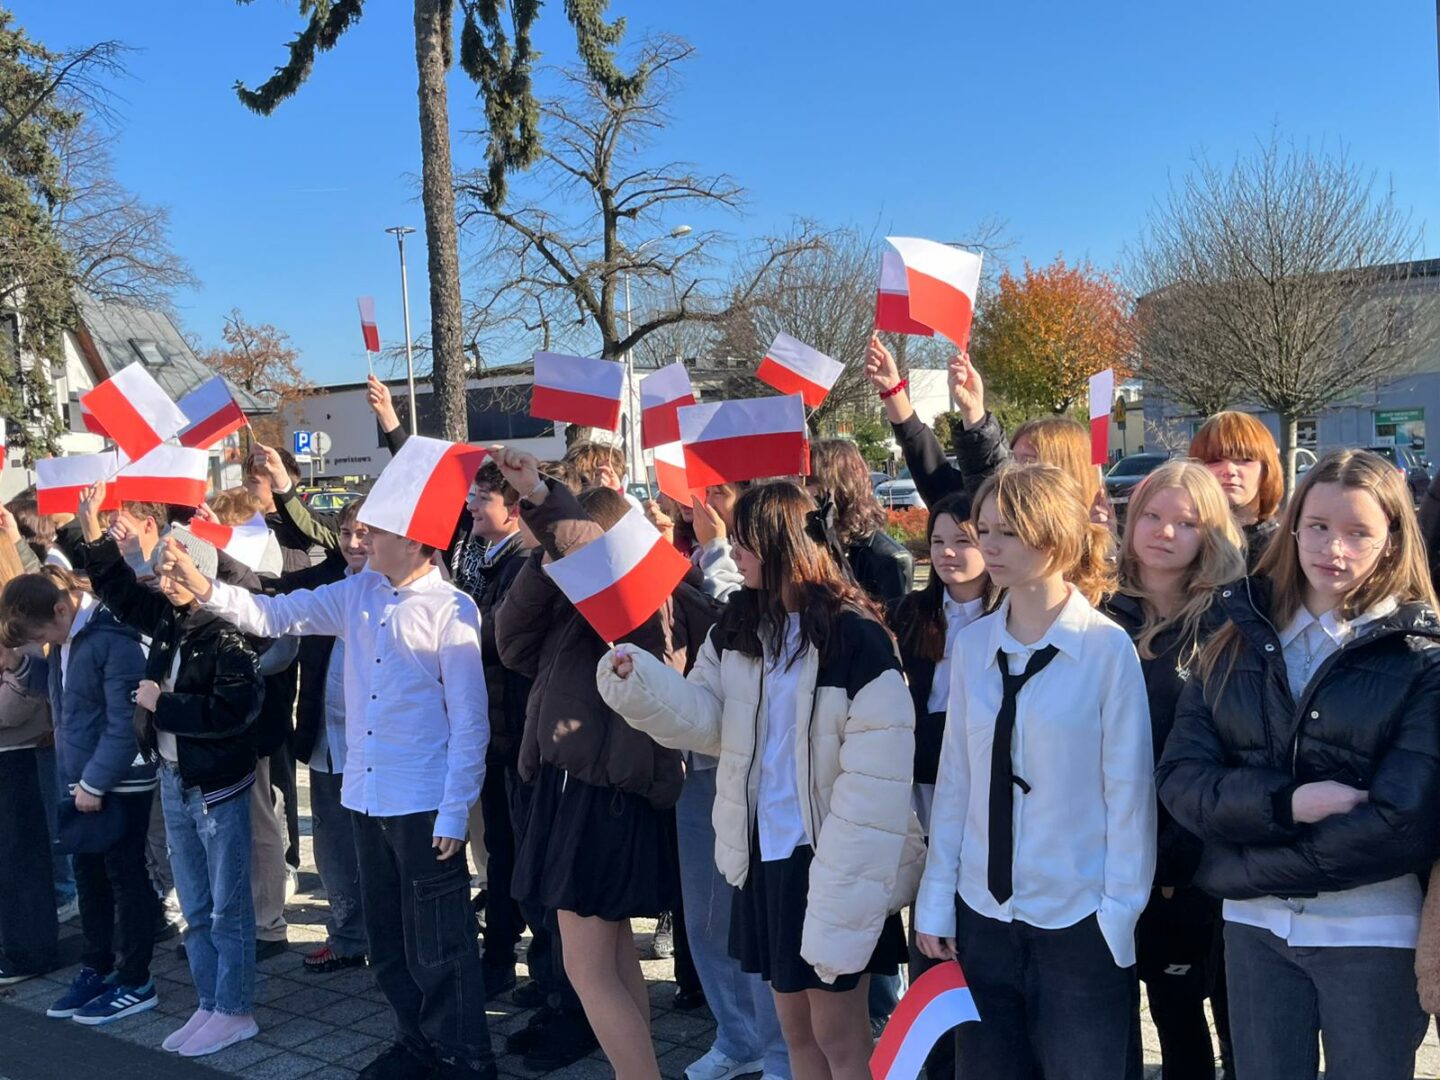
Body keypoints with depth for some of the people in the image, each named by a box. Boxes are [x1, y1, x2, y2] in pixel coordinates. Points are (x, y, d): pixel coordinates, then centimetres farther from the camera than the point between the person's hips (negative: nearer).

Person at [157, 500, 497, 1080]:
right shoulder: (357, 593, 6)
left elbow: (470, 721, -13)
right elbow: (274, 615, 8)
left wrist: (455, 812, -15)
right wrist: (201, 585, -7)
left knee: (438, 944, 3)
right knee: (387, 941, 19)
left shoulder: (452, 609, -13)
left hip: (425, 804, -7)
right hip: (367, 795, 7)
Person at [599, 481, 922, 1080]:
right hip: (766, 850, 7)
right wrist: (638, 680, -14)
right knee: (796, 1027, 19)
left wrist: (844, 879, -21)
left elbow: (875, 777, -19)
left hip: (834, 859, -6)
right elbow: (705, 717, 2)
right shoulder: (737, 628, 5)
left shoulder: (854, 638, -17)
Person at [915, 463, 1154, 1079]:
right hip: (983, 914, 4)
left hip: (1079, 919, -4)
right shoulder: (973, 644, 0)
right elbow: (954, 779, 2)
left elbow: (1128, 791, -8)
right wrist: (937, 900, 3)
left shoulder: (1108, 648, -11)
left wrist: (1120, 914, -7)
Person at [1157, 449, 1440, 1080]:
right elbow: (1180, 778, -3)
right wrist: (1285, 803, -20)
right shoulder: (1239, 640, 3)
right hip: (1254, 929, 3)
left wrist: (1243, 871, -12)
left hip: (1372, 933, -2)